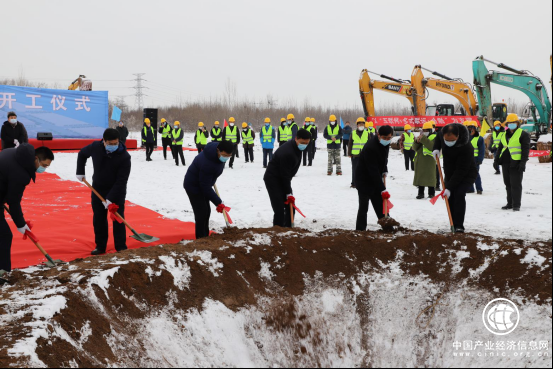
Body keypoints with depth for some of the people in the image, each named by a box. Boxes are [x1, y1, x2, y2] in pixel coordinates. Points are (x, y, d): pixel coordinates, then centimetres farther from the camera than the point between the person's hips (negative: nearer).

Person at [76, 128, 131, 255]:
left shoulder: (124, 157, -25)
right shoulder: (95, 147, -15)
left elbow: (121, 181, -25)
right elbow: (82, 154, 9)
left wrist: (110, 199, -28)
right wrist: (80, 172, 5)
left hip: (117, 191, -3)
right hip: (98, 189, 3)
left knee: (118, 218, -5)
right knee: (98, 219, 8)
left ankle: (121, 247, 4)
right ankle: (100, 246, 19)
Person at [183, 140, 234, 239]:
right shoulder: (207, 164, -39)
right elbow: (205, 187, -31)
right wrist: (218, 202, -26)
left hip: (203, 184, 9)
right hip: (193, 186, -9)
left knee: (207, 211, 14)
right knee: (201, 213, -13)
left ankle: (205, 236, 26)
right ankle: (201, 239, -5)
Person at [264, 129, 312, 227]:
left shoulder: (297, 148, -3)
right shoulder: (287, 152, -32)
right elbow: (284, 175, -26)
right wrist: (289, 193, -21)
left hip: (283, 179, 9)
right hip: (273, 179, -9)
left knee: (290, 206, 9)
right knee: (279, 209, -14)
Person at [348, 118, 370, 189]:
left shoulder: (367, 133, 7)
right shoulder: (353, 133, 4)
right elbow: (350, 144, 7)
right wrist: (350, 153, 3)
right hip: (355, 155, 0)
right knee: (355, 170, 4)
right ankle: (354, 183, 13)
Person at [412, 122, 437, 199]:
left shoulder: (434, 137, -1)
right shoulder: (421, 137, 19)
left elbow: (432, 146, -20)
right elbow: (415, 148, 13)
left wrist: (424, 140, -23)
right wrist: (417, 142, -7)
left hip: (429, 160, -6)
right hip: (419, 160, 6)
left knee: (430, 176, -3)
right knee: (420, 176, 7)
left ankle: (431, 194, 5)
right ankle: (421, 193, 14)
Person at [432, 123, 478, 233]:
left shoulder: (466, 148, -37)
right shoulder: (443, 134, -18)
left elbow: (461, 171, -35)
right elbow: (438, 138, 11)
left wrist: (449, 187, -36)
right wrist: (436, 149, -10)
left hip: (467, 175, -7)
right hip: (450, 174, 7)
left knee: (459, 194, -25)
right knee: (450, 197, 3)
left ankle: (459, 226, -22)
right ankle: (453, 224, 13)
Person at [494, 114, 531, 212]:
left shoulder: (523, 134, -4)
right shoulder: (505, 135, 16)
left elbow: (526, 149, -8)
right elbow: (500, 147, 25)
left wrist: (523, 162, -15)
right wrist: (497, 159, 20)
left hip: (516, 163, -7)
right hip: (506, 163, 7)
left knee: (516, 184, -6)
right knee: (508, 184, 11)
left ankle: (516, 205, 0)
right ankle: (510, 203, 20)